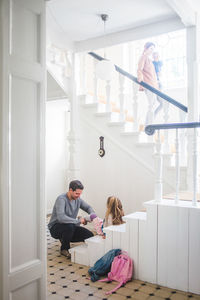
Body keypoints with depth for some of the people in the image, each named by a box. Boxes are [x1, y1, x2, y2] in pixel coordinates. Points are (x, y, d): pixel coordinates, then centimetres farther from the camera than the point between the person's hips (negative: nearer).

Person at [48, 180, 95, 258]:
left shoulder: (77, 199, -3)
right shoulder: (61, 199, -24)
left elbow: (88, 207, 11)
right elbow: (61, 218, -36)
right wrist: (78, 221, -30)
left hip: (71, 227, 7)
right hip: (55, 228, -7)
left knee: (90, 236, -11)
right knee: (69, 226, -39)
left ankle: (64, 239, 13)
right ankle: (64, 249, -10)